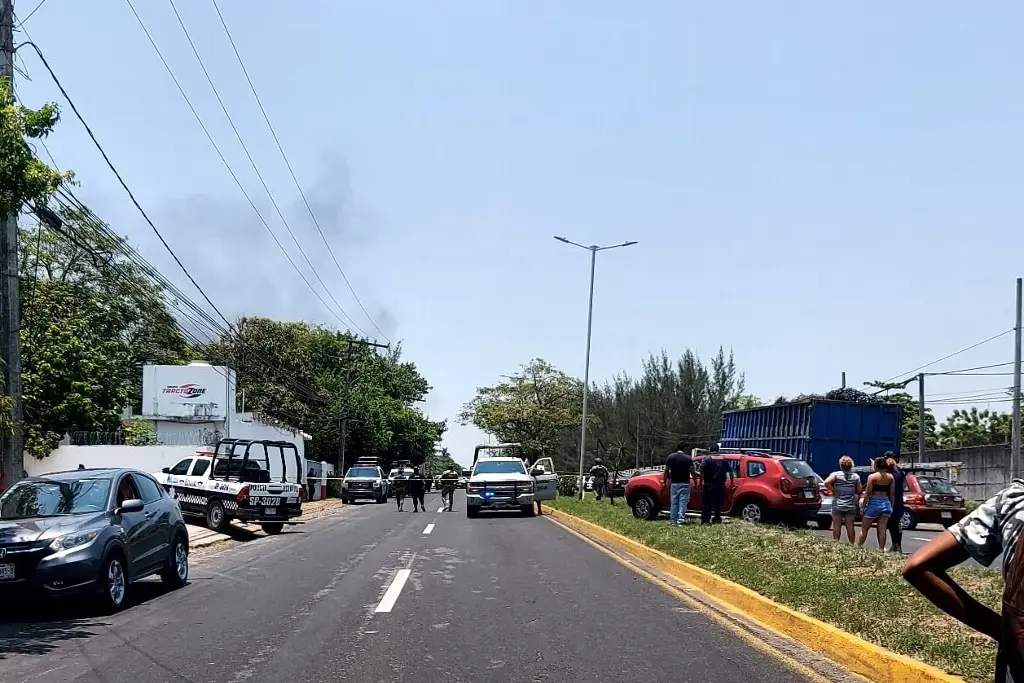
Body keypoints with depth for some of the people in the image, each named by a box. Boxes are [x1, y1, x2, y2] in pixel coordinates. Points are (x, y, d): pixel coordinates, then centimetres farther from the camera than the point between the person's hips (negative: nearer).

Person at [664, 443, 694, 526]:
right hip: (684, 483, -2)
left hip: (674, 483, 2)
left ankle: (673, 521, 8)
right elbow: (692, 471, -6)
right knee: (683, 501, -1)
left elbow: (666, 471, 2)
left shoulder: (671, 457, 2)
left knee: (673, 502, 7)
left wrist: (665, 481, 12)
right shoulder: (688, 458, -4)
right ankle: (681, 518, -15)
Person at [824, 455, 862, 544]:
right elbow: (859, 491, 3)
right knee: (850, 526, 8)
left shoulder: (836, 474, -5)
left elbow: (827, 482, -21)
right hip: (851, 506, 2)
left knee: (837, 526, 4)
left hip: (837, 505, -2)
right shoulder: (856, 477, 3)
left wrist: (833, 491, -10)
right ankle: (852, 544, 12)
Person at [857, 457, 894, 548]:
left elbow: (868, 493, -10)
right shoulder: (890, 477, 5)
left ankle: (858, 547, 7)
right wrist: (892, 506, 15)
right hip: (886, 503, 4)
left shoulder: (872, 476, -9)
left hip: (874, 503, -4)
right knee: (882, 529, 4)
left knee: (864, 529, 6)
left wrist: (862, 506, -4)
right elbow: (892, 493, 7)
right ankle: (881, 549, 1)